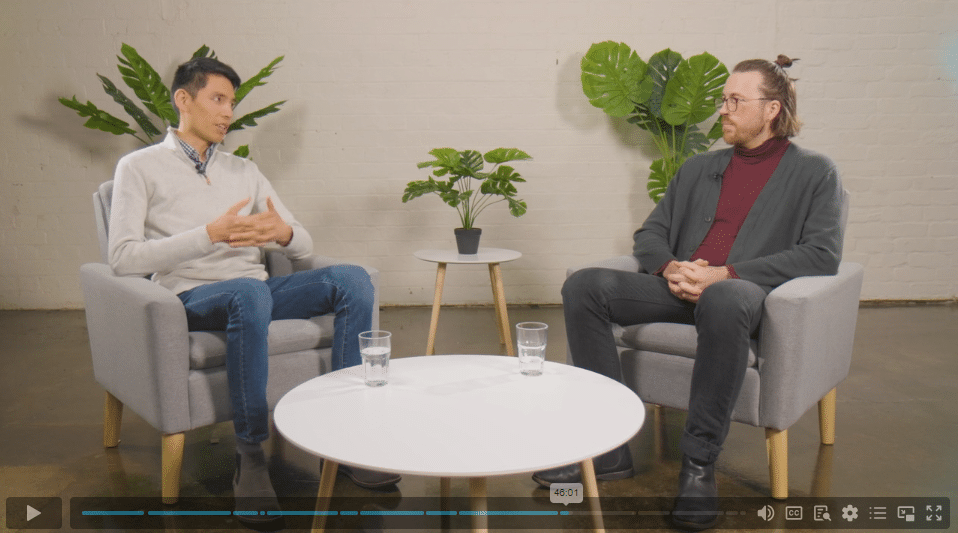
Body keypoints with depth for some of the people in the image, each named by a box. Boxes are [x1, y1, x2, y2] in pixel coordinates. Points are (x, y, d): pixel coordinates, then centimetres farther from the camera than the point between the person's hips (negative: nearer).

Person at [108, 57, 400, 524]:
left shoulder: (244, 170, 21)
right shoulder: (139, 167, 6)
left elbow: (304, 246, 17)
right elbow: (123, 258, -9)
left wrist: (284, 234, -9)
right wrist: (211, 234, -18)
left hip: (255, 290, 5)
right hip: (191, 297, -5)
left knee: (352, 279, -20)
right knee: (250, 293, -40)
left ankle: (346, 436, -19)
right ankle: (250, 457, -26)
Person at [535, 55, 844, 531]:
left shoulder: (815, 173, 11)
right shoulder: (698, 169, 26)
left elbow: (822, 255, -3)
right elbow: (649, 234, 22)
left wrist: (725, 273, -14)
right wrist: (670, 268, -4)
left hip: (747, 292, -5)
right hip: (681, 289, 5)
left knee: (723, 300, -42)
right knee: (583, 286, -18)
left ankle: (699, 464, -27)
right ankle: (610, 448, -17)